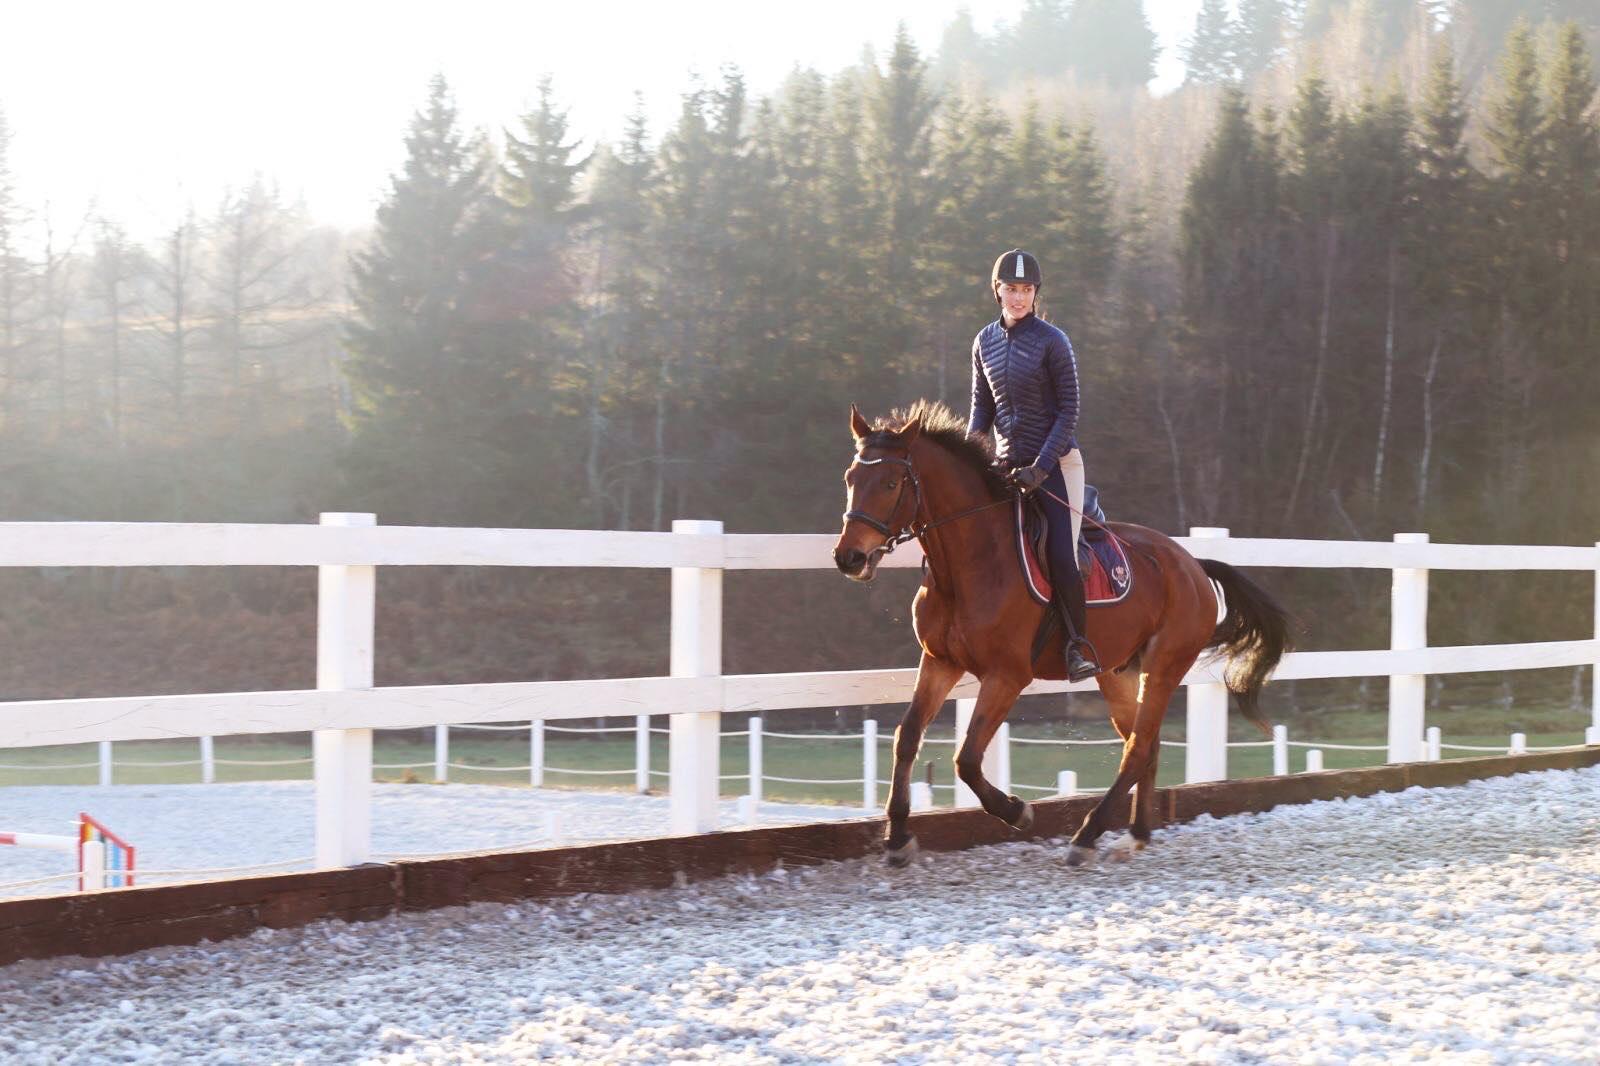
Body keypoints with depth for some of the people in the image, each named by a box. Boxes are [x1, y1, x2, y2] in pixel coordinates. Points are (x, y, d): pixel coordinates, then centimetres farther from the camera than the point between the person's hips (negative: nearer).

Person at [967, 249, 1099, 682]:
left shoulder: (1051, 341, -10)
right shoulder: (985, 341, 5)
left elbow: (1069, 411, -10)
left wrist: (1040, 467, -18)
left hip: (1056, 462, -6)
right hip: (1007, 462, 6)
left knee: (1062, 558, -17)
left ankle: (1078, 643, -4)